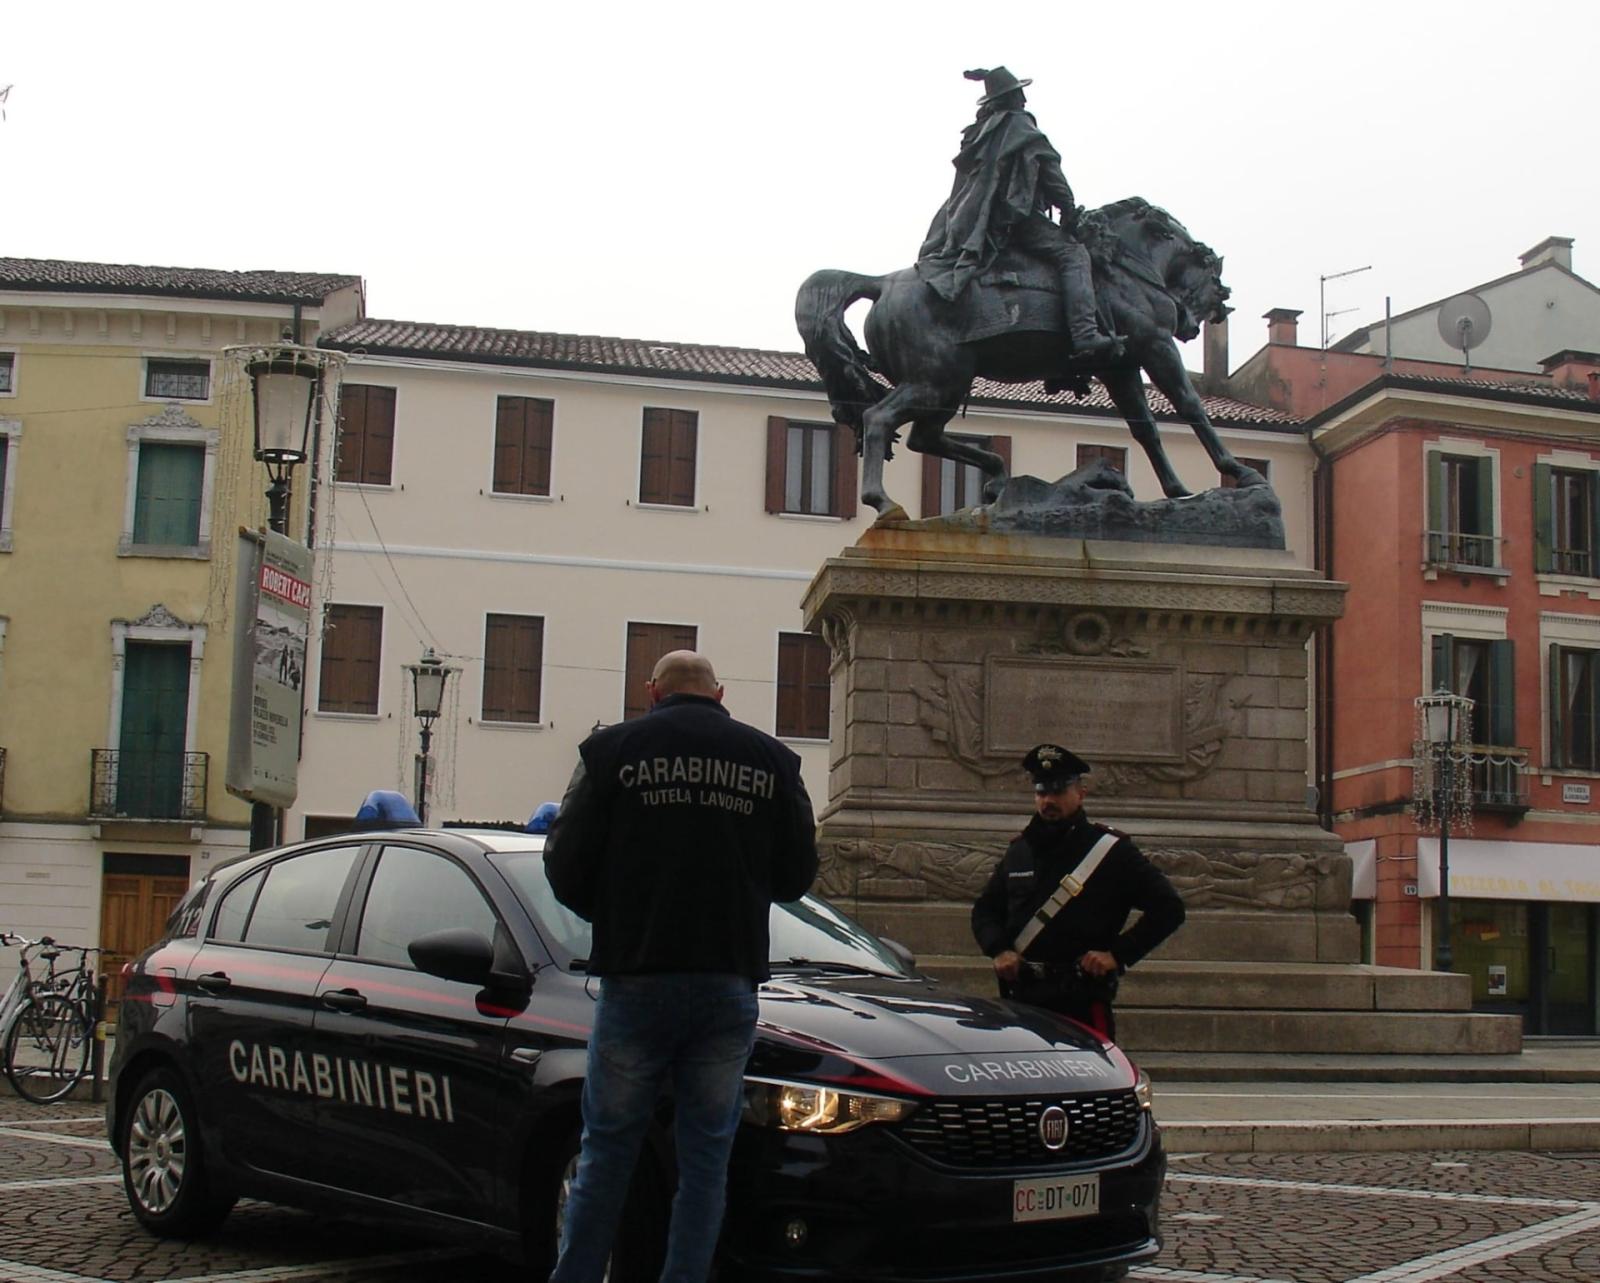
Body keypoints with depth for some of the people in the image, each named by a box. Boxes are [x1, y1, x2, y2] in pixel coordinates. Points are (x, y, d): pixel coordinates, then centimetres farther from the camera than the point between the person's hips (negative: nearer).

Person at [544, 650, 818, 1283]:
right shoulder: (772, 760, 6)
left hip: (635, 977, -1)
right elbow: (797, 875, 9)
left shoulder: (611, 749, 0)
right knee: (705, 1159, 9)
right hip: (730, 984, 1)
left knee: (606, 1152, 11)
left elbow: (565, 865, -1)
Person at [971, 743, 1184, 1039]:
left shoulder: (1112, 850, 0)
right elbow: (984, 909, 23)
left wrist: (1118, 954, -8)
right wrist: (999, 950, 3)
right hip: (1022, 997, 5)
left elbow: (1169, 908, -2)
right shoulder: (1019, 850, 14)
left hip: (1083, 1003, -5)